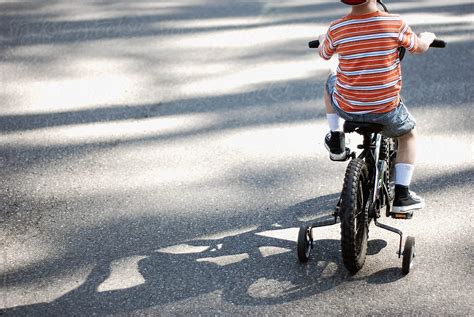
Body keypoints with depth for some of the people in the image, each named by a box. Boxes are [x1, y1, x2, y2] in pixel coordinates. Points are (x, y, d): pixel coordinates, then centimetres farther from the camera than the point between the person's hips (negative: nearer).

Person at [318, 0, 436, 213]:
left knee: (331, 82, 34)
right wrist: (428, 37, 29)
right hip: (386, 109, -1)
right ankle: (402, 196, 20)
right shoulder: (395, 23, -14)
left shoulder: (336, 29, -10)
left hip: (347, 108, 1)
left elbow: (324, 54, 11)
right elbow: (419, 48, 4)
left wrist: (322, 41, 36)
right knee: (408, 135, 28)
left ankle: (336, 143, 33)